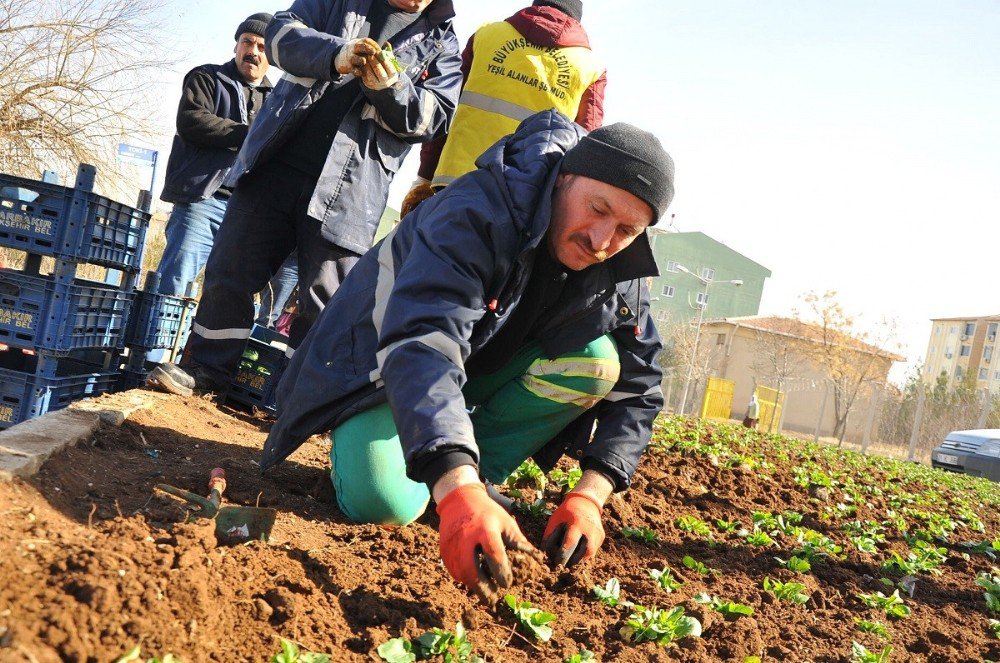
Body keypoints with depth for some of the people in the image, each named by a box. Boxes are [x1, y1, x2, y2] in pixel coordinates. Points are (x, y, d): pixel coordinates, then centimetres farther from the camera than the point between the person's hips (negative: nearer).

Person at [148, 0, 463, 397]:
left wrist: (391, 90, -18)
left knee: (326, 303, 0)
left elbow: (432, 117, 3)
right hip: (276, 166, 2)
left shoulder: (441, 42, 11)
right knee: (229, 273, 6)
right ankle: (204, 370, 22)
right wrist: (334, 54, -19)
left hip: (348, 191, -1)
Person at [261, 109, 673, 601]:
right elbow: (421, 345, -48)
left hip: (484, 369, 5)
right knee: (383, 504, -29)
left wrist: (590, 495, -27)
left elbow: (637, 388, -11)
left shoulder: (619, 273, -14)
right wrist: (457, 491, -60)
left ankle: (478, 474, -7)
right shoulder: (476, 215, -35)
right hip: (381, 363, -5)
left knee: (595, 361, -21)